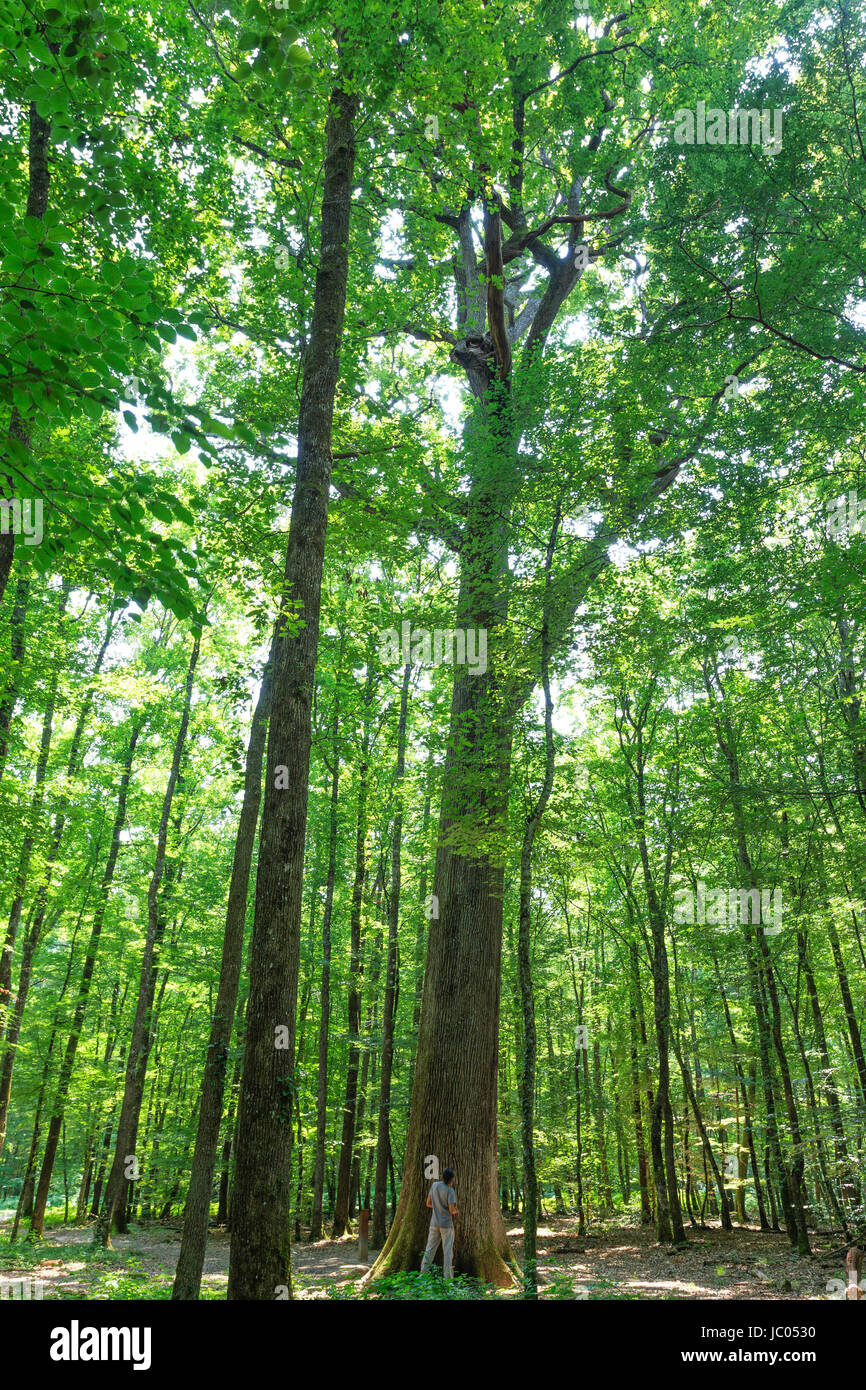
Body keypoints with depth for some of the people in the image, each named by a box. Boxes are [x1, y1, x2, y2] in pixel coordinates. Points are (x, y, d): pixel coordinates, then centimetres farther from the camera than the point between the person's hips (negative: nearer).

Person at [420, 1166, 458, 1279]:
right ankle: (448, 1277, 3)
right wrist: (455, 1211, 2)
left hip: (434, 1224, 5)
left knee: (429, 1250, 10)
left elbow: (428, 1203, 8)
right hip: (447, 1224, -5)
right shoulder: (450, 1191, -15)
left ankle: (423, 1274, 8)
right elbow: (452, 1210, -21)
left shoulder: (434, 1185, 1)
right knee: (447, 1251, 3)